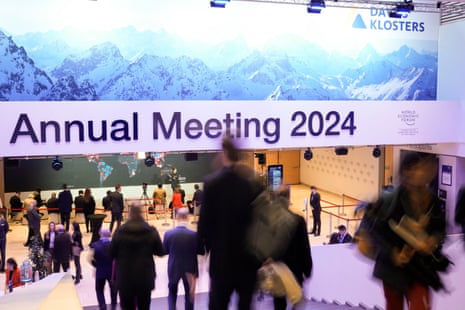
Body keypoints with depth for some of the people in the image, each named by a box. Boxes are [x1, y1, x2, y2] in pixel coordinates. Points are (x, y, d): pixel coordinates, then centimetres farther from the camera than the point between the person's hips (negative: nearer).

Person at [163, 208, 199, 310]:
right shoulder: (194, 234, -19)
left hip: (174, 268, 1)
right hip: (189, 269, -1)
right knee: (189, 295, 18)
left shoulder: (168, 233, -15)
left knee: (172, 293, 21)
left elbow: (164, 251, -1)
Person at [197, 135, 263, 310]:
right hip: (250, 252, 2)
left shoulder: (212, 182, -12)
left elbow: (205, 218, -9)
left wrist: (202, 245, 4)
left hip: (221, 253, -2)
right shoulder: (255, 182, -6)